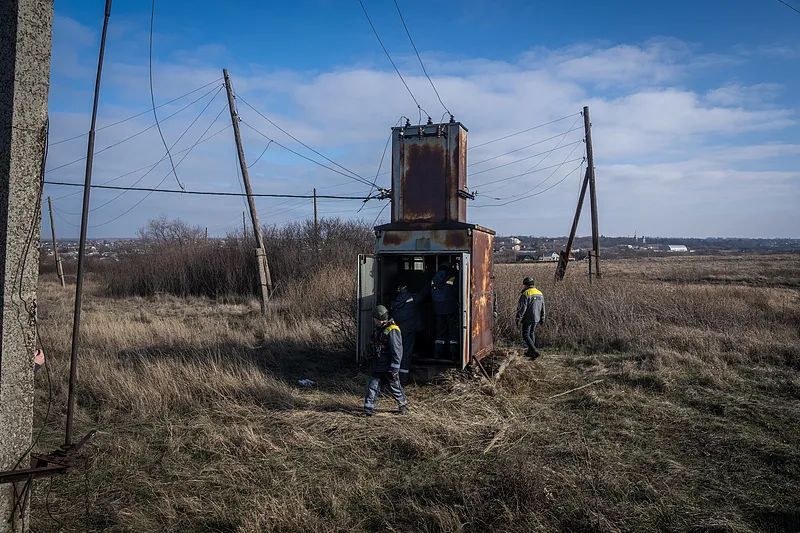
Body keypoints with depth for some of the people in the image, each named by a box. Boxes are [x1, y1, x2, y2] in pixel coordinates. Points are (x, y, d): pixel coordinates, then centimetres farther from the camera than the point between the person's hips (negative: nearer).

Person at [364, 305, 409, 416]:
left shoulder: (392, 331, -18)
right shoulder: (378, 329, 10)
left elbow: (396, 351, -20)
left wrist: (394, 368, -21)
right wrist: (374, 363, 22)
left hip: (389, 368, -7)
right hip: (378, 366, 8)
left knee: (395, 387, 8)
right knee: (372, 386, 1)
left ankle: (403, 405, 28)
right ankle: (368, 409, 4)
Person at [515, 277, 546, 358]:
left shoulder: (525, 294, -16)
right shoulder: (540, 293, 9)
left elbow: (522, 308, -19)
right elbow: (542, 308, 15)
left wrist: (518, 320, -15)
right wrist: (542, 319, 22)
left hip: (527, 319, -8)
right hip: (536, 318, 8)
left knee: (526, 335, -2)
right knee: (531, 333, 20)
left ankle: (535, 352, -14)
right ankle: (530, 352, 27)